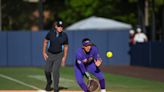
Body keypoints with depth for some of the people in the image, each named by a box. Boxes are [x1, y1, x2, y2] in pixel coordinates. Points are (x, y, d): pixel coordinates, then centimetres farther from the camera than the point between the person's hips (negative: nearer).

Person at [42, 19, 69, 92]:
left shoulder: (64, 36, -13)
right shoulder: (50, 33, -14)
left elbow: (66, 47, -1)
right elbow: (45, 41, 2)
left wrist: (64, 57, -1)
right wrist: (44, 52, -1)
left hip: (59, 55, -2)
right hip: (50, 54, 2)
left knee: (55, 70, -15)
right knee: (47, 70, 1)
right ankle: (49, 82, 34)